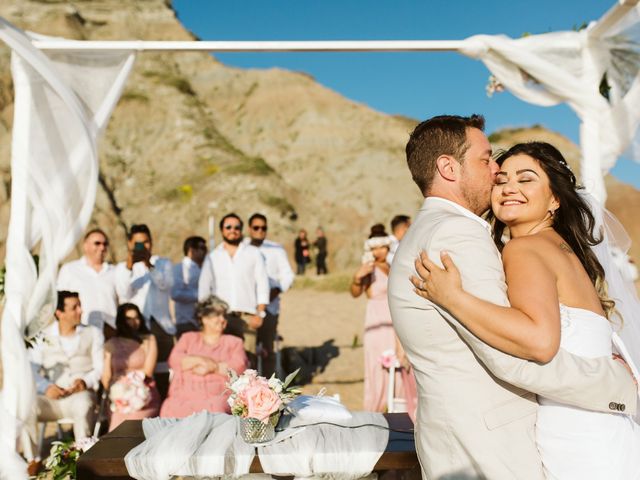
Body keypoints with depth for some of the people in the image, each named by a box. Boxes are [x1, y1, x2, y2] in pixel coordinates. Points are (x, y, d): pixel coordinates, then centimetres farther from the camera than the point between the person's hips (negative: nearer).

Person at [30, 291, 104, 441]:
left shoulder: (93, 333, 14)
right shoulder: (43, 336, 15)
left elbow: (101, 368, 5)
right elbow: (32, 368, 2)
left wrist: (85, 382, -16)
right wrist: (46, 387, -17)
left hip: (81, 395, -1)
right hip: (51, 397, 1)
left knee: (83, 404, -36)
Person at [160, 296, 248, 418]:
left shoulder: (234, 342, 19)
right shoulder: (188, 337, 23)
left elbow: (239, 366, 1)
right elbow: (174, 360, 6)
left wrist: (212, 368, -7)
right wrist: (200, 360, -5)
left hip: (217, 396, -1)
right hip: (183, 395, 1)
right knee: (171, 412, -31)